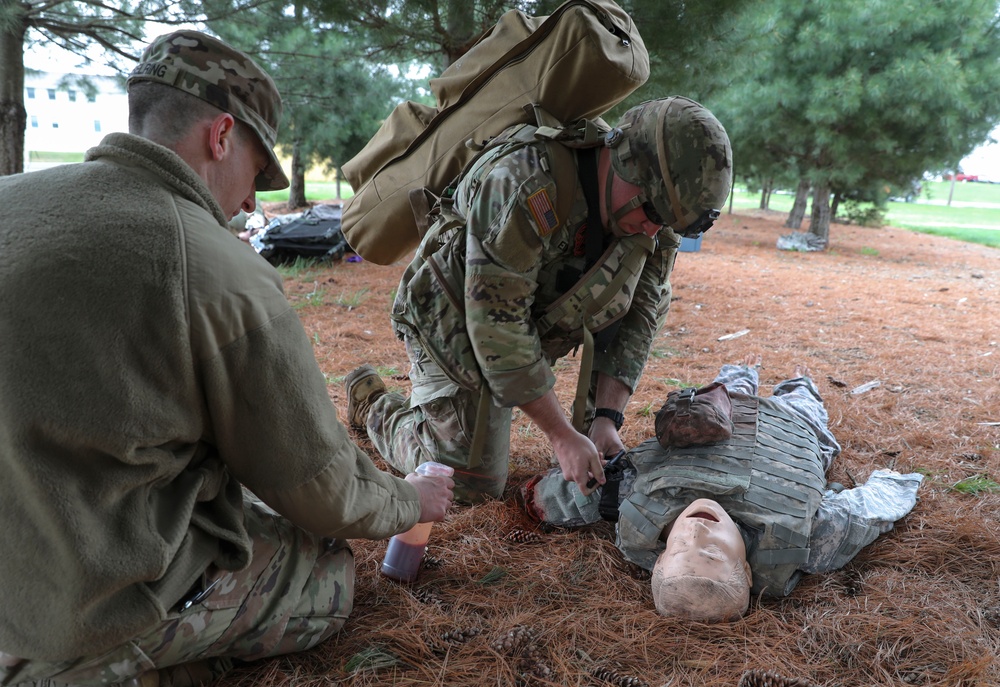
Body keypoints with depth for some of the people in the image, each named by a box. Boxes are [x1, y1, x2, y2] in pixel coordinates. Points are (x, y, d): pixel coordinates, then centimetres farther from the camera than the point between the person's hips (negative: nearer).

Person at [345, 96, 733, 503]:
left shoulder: (657, 210, -16)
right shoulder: (523, 183, -38)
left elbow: (641, 314, -9)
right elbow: (497, 323, -35)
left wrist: (606, 418, -19)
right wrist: (563, 436, -31)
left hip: (535, 319, 7)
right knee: (470, 485, -5)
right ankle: (372, 404, 20)